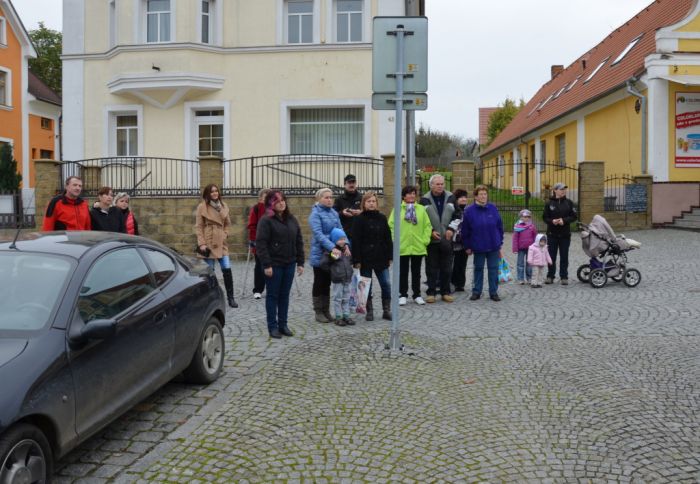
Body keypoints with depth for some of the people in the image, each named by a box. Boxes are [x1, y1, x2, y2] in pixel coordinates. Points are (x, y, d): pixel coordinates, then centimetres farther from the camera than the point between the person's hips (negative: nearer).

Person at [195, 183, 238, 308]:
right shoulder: (202, 207, -3)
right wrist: (201, 244, -12)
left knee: (227, 270, -2)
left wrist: (225, 234, 4)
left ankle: (230, 298, 5)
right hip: (209, 243, -3)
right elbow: (198, 227, -5)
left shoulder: (223, 206, 9)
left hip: (221, 243, 4)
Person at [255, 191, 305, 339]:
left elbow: (299, 242, 13)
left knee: (285, 295, 11)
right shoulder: (266, 220, -8)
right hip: (273, 264, -5)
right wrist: (266, 264, -18)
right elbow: (261, 244, -13)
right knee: (273, 295, 3)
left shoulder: (291, 219, 10)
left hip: (289, 264, 5)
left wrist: (300, 262, 8)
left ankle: (283, 324, 20)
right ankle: (273, 326, 11)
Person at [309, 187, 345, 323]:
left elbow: (340, 230, 4)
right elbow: (318, 234, -22)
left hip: (332, 255, 6)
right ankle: (318, 312, 14)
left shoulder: (334, 213, 9)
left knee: (327, 283, 13)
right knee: (319, 283, 4)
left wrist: (345, 244, -14)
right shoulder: (315, 214, -11)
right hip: (320, 254, -6)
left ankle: (326, 311, 22)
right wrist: (332, 247, -32)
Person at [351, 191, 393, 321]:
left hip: (381, 257, 3)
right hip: (365, 258, -3)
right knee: (366, 286, 4)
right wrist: (357, 260, -11)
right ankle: (369, 311, 15)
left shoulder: (382, 218, 7)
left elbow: (388, 238, 10)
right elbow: (355, 241, -6)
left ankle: (386, 310, 13)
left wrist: (389, 256, 6)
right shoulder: (359, 219, -3)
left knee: (386, 284, 1)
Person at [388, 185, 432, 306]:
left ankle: (417, 295, 22)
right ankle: (403, 295, 18)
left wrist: (425, 240, -3)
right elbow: (391, 225, -4)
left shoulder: (421, 209, 4)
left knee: (416, 272, 12)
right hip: (402, 247, -2)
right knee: (403, 272, 8)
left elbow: (427, 225, 5)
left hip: (418, 247, 2)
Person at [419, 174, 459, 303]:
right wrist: (430, 232, -9)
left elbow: (456, 215, 8)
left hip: (447, 239, 2)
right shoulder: (425, 200, 0)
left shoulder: (450, 198, 6)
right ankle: (431, 292, 11)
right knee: (431, 268, 2)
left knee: (447, 268, 7)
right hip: (431, 239, -2)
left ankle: (446, 292, 17)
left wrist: (451, 229, -6)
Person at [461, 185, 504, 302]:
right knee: (478, 269, 11)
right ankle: (476, 291, 21)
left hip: (493, 245, 1)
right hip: (478, 247, -1)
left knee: (493, 269, 7)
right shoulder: (469, 211, -8)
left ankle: (493, 292, 16)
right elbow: (465, 230, -3)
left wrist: (500, 242, 5)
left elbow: (499, 226, 5)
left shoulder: (493, 208, -2)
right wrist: (467, 246, -1)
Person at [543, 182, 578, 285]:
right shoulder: (549, 203, -1)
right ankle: (550, 276, 16)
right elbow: (544, 217, 2)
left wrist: (564, 220, -15)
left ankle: (564, 277, 13)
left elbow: (574, 216, 1)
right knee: (551, 256, 6)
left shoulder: (569, 203, 2)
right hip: (552, 234, 0)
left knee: (564, 256, 5)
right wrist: (552, 221, -17)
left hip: (565, 234, 0)